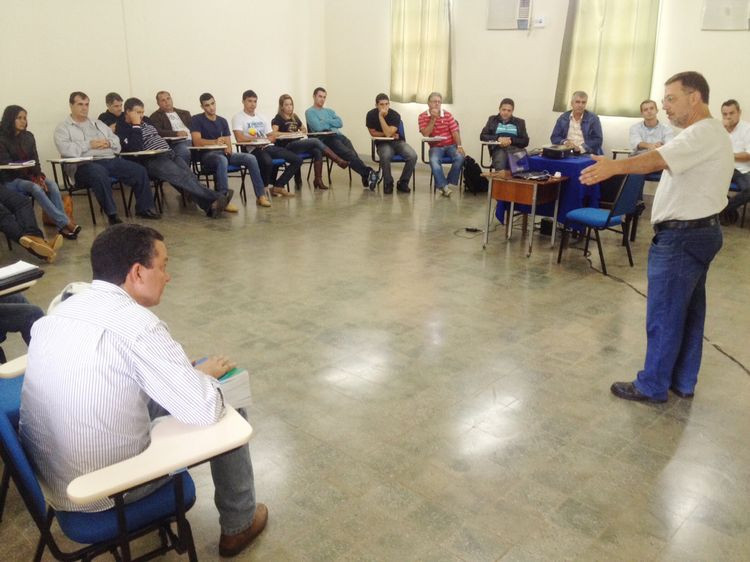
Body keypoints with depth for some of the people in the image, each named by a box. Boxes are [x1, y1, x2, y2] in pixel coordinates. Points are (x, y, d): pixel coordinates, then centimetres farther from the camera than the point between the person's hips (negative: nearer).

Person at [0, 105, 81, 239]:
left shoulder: (28, 137, 13)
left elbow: (35, 161, 9)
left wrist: (38, 177, -12)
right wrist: (32, 178, -21)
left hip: (30, 176, 5)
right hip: (11, 180, -5)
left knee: (52, 185, -27)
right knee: (35, 188, -35)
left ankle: (62, 226, -35)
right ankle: (66, 222, -39)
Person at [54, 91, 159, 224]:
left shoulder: (98, 123, 27)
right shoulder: (63, 128, 9)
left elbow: (117, 141, 24)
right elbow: (64, 149, -10)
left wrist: (109, 143, 1)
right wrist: (90, 144, -9)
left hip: (110, 160, 6)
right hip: (85, 164, -5)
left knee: (139, 170, -15)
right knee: (99, 174, -41)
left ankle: (144, 208, -6)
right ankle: (112, 214, -34)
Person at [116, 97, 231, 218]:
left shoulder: (145, 120, 23)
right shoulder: (122, 129, 1)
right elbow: (136, 148, -15)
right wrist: (136, 125, -10)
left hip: (168, 154, 7)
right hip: (151, 161, -7)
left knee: (190, 175, -20)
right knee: (182, 177, -28)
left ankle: (210, 205, -39)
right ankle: (216, 198, -40)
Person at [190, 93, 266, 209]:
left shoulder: (222, 121, 14)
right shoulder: (196, 120, -2)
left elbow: (228, 142, 9)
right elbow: (197, 142, -15)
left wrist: (228, 148, -16)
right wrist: (215, 142, -32)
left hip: (223, 153, 5)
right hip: (206, 154, -5)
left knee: (251, 158, -15)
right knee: (222, 160, -40)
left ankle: (260, 195, -14)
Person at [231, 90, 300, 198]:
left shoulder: (262, 117, 23)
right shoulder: (238, 118, 3)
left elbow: (273, 136, 17)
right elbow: (240, 138, -13)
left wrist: (267, 140, -8)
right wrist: (259, 138, -5)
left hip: (269, 147, 7)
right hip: (254, 149, -7)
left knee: (297, 160, -5)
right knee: (268, 162, -40)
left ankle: (277, 186, 1)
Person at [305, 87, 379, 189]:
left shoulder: (329, 111, 29)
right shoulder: (310, 112, 10)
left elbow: (340, 123, 12)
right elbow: (318, 127, -8)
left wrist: (326, 121, 2)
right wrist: (332, 123, 7)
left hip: (338, 135, 6)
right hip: (325, 138, -5)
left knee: (352, 153, -25)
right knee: (348, 154, -31)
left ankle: (366, 177, -43)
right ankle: (368, 172, -44)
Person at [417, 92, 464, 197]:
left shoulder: (447, 115, 3)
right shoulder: (423, 116, 0)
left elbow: (455, 131, -4)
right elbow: (425, 134, -11)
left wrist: (459, 146, -18)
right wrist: (433, 118, -16)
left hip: (450, 145, 2)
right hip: (435, 147, -1)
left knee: (460, 157, -28)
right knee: (434, 160, -35)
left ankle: (450, 183, -15)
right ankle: (443, 186, -31)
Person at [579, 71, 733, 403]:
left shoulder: (704, 134, -18)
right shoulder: (708, 134, 17)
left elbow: (658, 160, -34)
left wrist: (615, 166, -47)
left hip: (683, 236, -11)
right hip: (699, 231, 11)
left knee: (664, 315, -2)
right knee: (689, 311, 16)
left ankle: (652, 386, 9)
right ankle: (683, 382, 26)